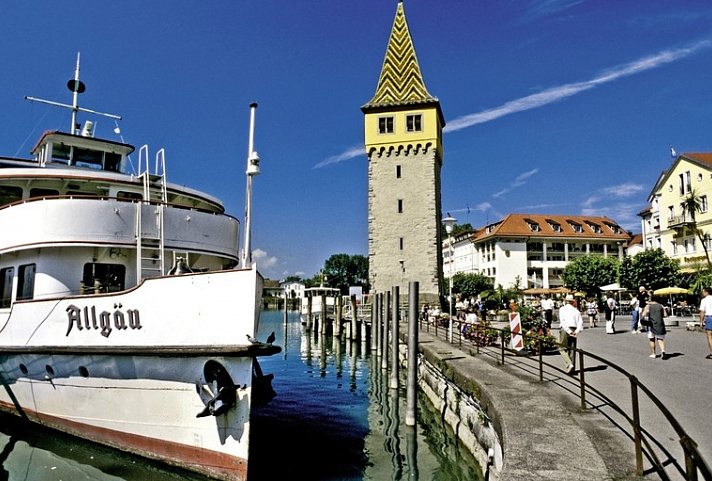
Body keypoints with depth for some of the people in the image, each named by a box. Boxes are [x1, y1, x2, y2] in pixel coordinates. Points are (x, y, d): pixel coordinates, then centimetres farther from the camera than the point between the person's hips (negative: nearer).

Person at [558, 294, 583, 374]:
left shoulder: (562, 309, 1)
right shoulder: (576, 310, 12)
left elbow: (563, 322, -11)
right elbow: (580, 321, 0)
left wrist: (568, 331, -12)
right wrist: (577, 331, -9)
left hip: (564, 330, -4)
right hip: (574, 330, 4)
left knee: (562, 348, 1)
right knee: (572, 349, 12)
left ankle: (569, 364, -18)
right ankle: (572, 368, 14)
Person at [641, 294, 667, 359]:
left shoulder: (648, 306, 1)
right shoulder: (661, 306, 10)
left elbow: (643, 315, -8)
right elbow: (665, 315, 7)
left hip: (652, 324, -2)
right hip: (660, 324, 2)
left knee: (651, 339, 12)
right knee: (660, 339, 6)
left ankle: (653, 354, 15)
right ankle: (663, 351, -18)